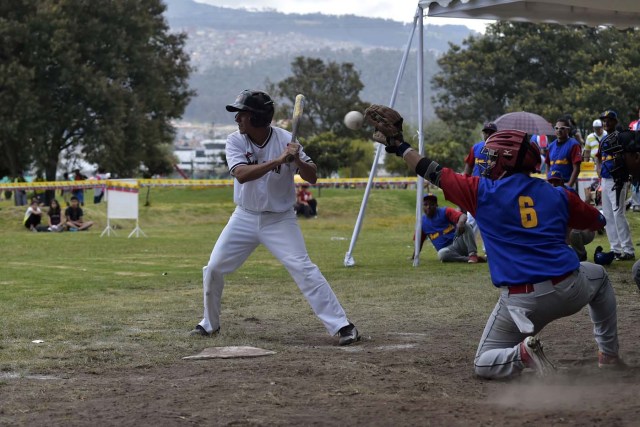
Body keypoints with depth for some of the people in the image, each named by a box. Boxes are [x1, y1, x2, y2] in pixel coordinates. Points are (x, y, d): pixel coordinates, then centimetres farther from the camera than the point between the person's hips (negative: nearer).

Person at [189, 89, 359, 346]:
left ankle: (341, 325, -14)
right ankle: (210, 324, 25)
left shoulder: (286, 140, -13)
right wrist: (277, 161, -38)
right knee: (213, 269, 3)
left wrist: (297, 161, -32)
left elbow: (312, 178, -12)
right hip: (245, 218, 3)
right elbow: (241, 175, -28)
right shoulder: (235, 141, -10)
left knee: (303, 269, -16)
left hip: (280, 220, -3)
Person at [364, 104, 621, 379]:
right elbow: (598, 222, 23)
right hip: (571, 293, 3)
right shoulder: (557, 195, 8)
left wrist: (399, 146, 22)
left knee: (484, 364, 16)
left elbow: (434, 173, 10)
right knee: (598, 274, 37)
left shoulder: (482, 192, 0)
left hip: (521, 301, -2)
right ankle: (609, 354, 33)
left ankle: (523, 353, -16)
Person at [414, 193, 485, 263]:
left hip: (459, 242, -1)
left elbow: (463, 216, -22)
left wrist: (461, 222, -45)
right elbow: (419, 241, 21)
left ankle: (473, 254, -37)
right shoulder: (422, 222, 9)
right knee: (442, 254, -37)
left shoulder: (445, 212, -3)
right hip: (448, 249, 2)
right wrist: (415, 257, 23)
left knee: (465, 225, -31)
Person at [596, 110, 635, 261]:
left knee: (618, 214, -14)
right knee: (608, 216, 9)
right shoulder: (603, 141, 16)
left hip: (617, 180, -9)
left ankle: (628, 250, -13)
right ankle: (616, 249, 14)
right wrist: (599, 169, 13)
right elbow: (598, 157, 31)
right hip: (605, 180, 9)